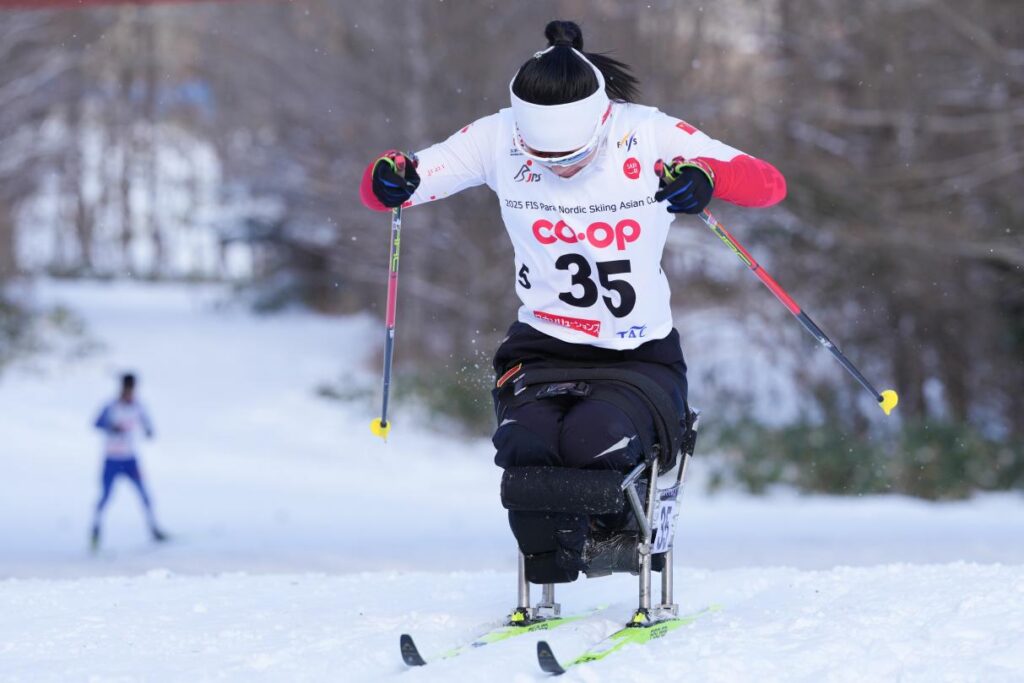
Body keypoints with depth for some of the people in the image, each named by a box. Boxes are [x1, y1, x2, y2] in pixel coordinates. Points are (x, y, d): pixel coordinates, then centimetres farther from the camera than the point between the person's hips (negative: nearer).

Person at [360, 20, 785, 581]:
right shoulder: (499, 139, -7)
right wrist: (389, 181, -26)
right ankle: (547, 589, -1)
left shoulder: (648, 136, -12)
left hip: (640, 356, -2)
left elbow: (769, 184, -16)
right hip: (541, 347, 2)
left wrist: (706, 177, -37)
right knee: (525, 446, -28)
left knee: (593, 440, -31)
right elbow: (382, 189, -1)